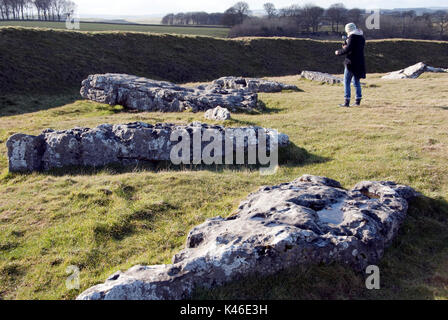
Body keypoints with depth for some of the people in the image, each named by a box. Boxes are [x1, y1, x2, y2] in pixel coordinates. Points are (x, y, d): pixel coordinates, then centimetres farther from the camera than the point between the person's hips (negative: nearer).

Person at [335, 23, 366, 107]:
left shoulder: (352, 37, -11)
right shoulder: (361, 37, 15)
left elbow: (347, 49, -19)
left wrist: (339, 52, -5)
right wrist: (346, 46, 8)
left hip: (352, 62, -9)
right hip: (360, 62, 9)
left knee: (346, 82, -4)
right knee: (356, 82, 16)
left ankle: (347, 102, -8)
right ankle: (358, 100, 18)